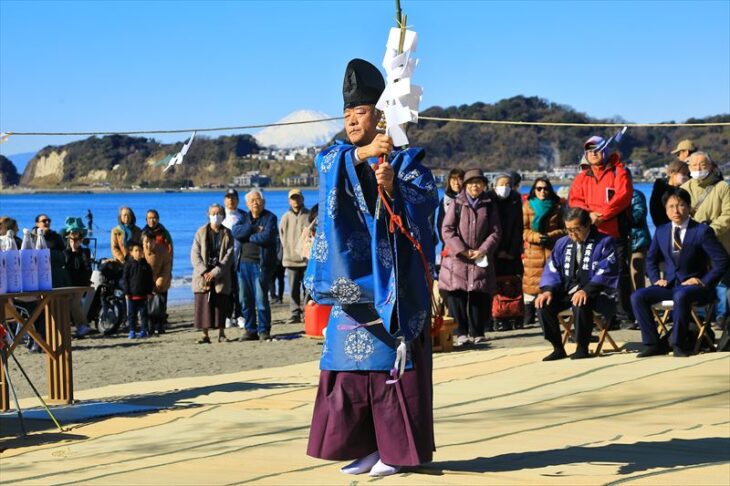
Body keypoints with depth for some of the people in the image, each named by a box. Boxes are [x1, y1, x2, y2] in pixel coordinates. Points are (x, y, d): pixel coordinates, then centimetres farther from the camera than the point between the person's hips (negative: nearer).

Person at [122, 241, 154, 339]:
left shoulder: (145, 265, 3)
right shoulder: (128, 265, -1)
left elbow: (150, 280, 7)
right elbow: (125, 279, 0)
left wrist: (149, 292, 2)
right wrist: (126, 292, -6)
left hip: (143, 294, 1)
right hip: (132, 294, -1)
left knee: (143, 313, 5)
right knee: (131, 314, 3)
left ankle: (144, 330, 12)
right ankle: (132, 331, 10)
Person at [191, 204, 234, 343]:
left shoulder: (227, 234, 4)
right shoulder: (201, 232, 4)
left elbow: (229, 256, -3)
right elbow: (195, 255, -2)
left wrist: (215, 272, -13)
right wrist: (204, 272, -14)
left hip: (221, 275, 0)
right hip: (203, 275, 0)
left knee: (221, 305, 0)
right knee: (203, 304, -3)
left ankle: (221, 333, 9)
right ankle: (205, 334, 1)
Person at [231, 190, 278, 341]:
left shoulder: (270, 218, -2)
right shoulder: (245, 218, 16)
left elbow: (266, 236, -18)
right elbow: (235, 232, -3)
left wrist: (249, 236, -4)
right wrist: (253, 229, -14)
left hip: (261, 263, -6)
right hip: (245, 262, 6)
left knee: (261, 299, -7)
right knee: (246, 299, 8)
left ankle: (264, 330, 2)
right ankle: (250, 330, 16)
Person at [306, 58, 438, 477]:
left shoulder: (406, 160, 4)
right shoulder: (339, 159, 14)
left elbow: (427, 201, -11)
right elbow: (327, 163, -10)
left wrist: (393, 189, -30)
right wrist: (362, 152, -30)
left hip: (392, 281, -4)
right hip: (352, 278, 4)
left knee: (392, 363, -5)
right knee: (351, 363, 2)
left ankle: (395, 449, 0)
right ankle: (365, 444, 9)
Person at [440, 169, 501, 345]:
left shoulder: (489, 206, 9)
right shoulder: (456, 204, 4)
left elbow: (495, 232, 6)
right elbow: (447, 230, -2)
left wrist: (483, 250, -9)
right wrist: (462, 250, -11)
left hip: (481, 260, 1)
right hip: (457, 259, -1)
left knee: (479, 296, 0)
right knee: (457, 296, -5)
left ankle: (477, 332, 9)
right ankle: (461, 332, 1)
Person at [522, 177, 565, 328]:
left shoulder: (557, 206, 10)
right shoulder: (527, 206, 8)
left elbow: (564, 228, 7)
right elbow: (523, 230, 2)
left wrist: (551, 236, -10)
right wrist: (536, 237, -14)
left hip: (553, 251, 1)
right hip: (533, 252, 0)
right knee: (531, 282, -2)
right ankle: (528, 319, 5)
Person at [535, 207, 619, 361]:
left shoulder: (604, 242, -1)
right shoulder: (562, 244, 17)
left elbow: (605, 272, -14)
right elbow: (552, 270, 9)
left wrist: (586, 291, -29)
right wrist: (548, 290, -12)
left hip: (593, 292, -5)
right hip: (567, 290, 6)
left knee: (580, 304, -37)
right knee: (543, 304, -19)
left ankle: (582, 348, -19)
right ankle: (557, 348, -7)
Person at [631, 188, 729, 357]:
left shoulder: (702, 231, -6)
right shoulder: (661, 231, 10)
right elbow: (651, 260, 22)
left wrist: (704, 282, -15)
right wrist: (656, 279, 4)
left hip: (693, 285, -5)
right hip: (669, 284, 5)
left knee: (681, 295, -40)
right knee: (637, 297, -18)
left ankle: (679, 343, -23)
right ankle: (654, 343, -12)